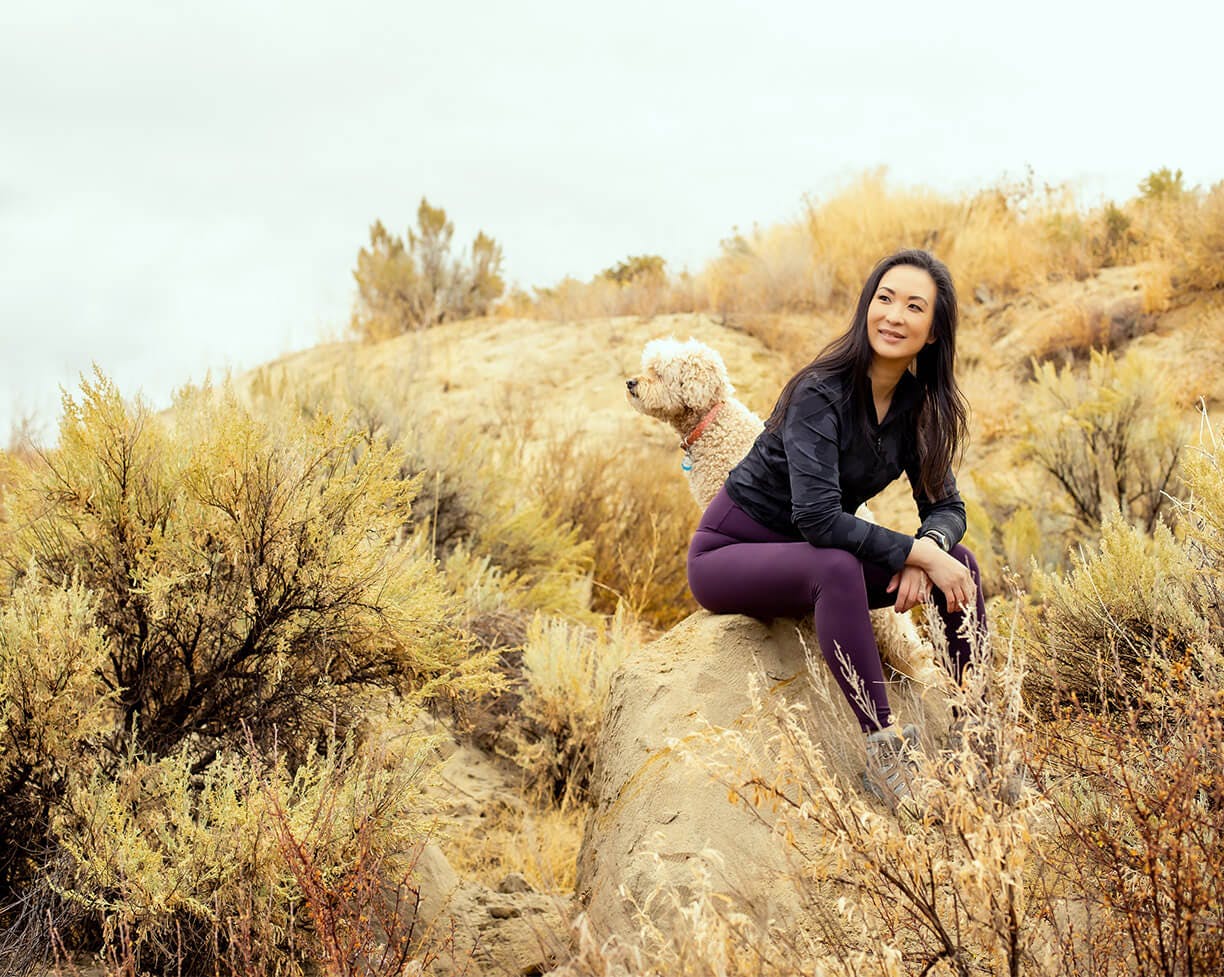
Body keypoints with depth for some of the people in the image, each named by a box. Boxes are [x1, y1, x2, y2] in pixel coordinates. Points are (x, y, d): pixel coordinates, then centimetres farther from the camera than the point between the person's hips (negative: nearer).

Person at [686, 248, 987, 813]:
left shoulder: (919, 404, -3)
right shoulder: (822, 393, -25)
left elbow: (946, 506, 0)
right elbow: (817, 516, -34)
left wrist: (928, 550, -23)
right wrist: (918, 553, -32)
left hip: (810, 559, 7)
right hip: (728, 554, -7)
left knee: (959, 562, -10)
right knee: (837, 567, -37)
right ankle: (884, 751, -34)